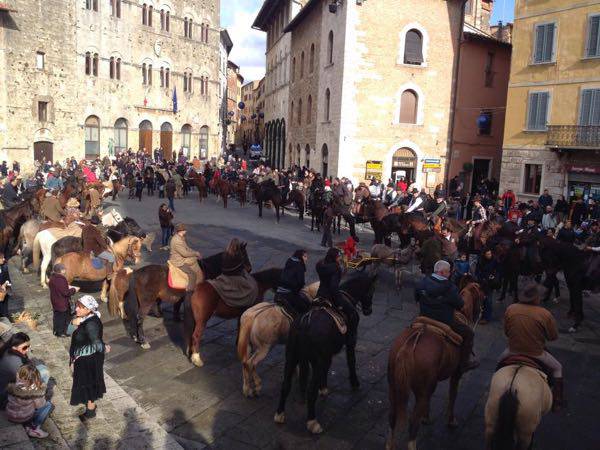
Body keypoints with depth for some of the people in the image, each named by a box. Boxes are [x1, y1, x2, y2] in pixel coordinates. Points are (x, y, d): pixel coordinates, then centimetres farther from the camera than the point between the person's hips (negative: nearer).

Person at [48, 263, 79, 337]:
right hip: (62, 303, -10)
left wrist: (68, 287, 8)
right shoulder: (61, 280, -29)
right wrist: (74, 289, -14)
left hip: (55, 302, 10)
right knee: (63, 317, 6)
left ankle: (56, 331, 36)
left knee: (57, 316, 22)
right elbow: (65, 292, -28)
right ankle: (61, 332, 18)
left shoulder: (53, 278, 2)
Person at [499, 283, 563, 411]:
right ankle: (557, 402, 29)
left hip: (513, 351, 3)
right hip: (536, 355, -2)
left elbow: (506, 332, 1)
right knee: (557, 368, 26)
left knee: (500, 361, 35)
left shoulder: (510, 309, -11)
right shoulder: (545, 314, -20)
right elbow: (553, 337, -6)